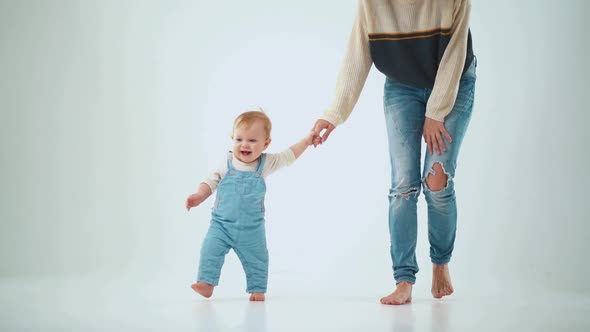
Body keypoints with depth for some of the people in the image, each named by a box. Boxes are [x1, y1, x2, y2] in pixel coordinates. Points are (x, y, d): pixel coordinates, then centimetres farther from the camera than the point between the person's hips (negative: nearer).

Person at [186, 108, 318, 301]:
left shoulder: (266, 163, -4)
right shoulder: (227, 164, -6)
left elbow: (288, 156, 9)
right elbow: (211, 182, 1)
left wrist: (306, 141, 7)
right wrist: (199, 196, -14)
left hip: (251, 228, 1)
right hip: (222, 223, -1)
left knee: (256, 259, 10)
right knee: (211, 250, -15)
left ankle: (257, 288, 25)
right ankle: (206, 283, -9)